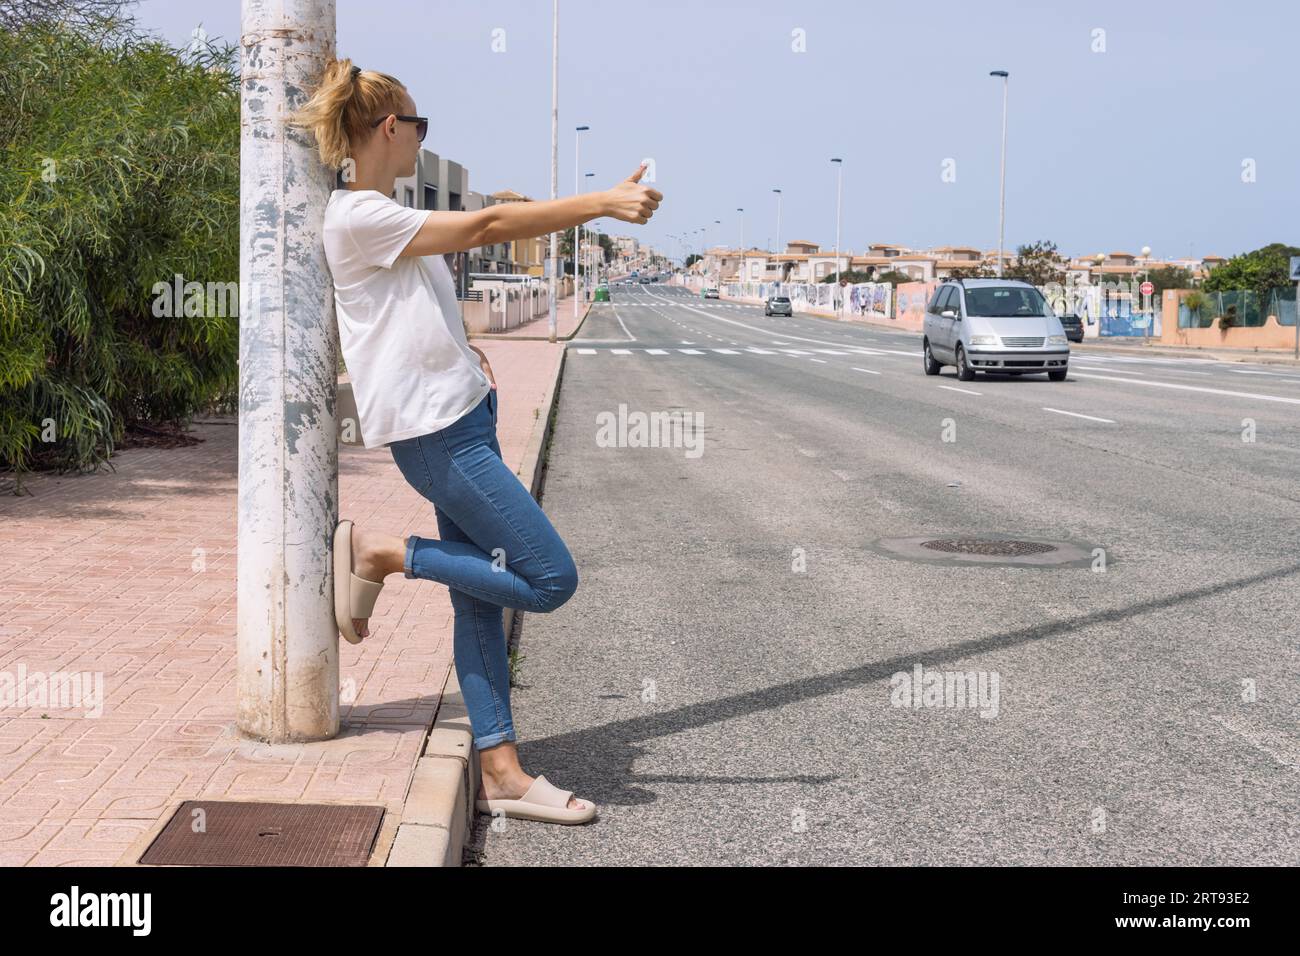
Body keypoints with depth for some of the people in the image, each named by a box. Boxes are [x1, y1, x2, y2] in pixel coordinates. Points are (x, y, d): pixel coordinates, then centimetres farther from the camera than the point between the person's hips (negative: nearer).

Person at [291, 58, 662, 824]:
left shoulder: (387, 218, 17)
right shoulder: (356, 217, -13)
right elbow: (486, 226, -19)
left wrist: (461, 351, 12)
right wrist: (603, 203, -19)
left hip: (464, 419, 10)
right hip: (435, 431, -10)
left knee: (480, 598, 7)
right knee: (550, 579, -10)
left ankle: (502, 774, 11)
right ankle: (379, 552, 0)